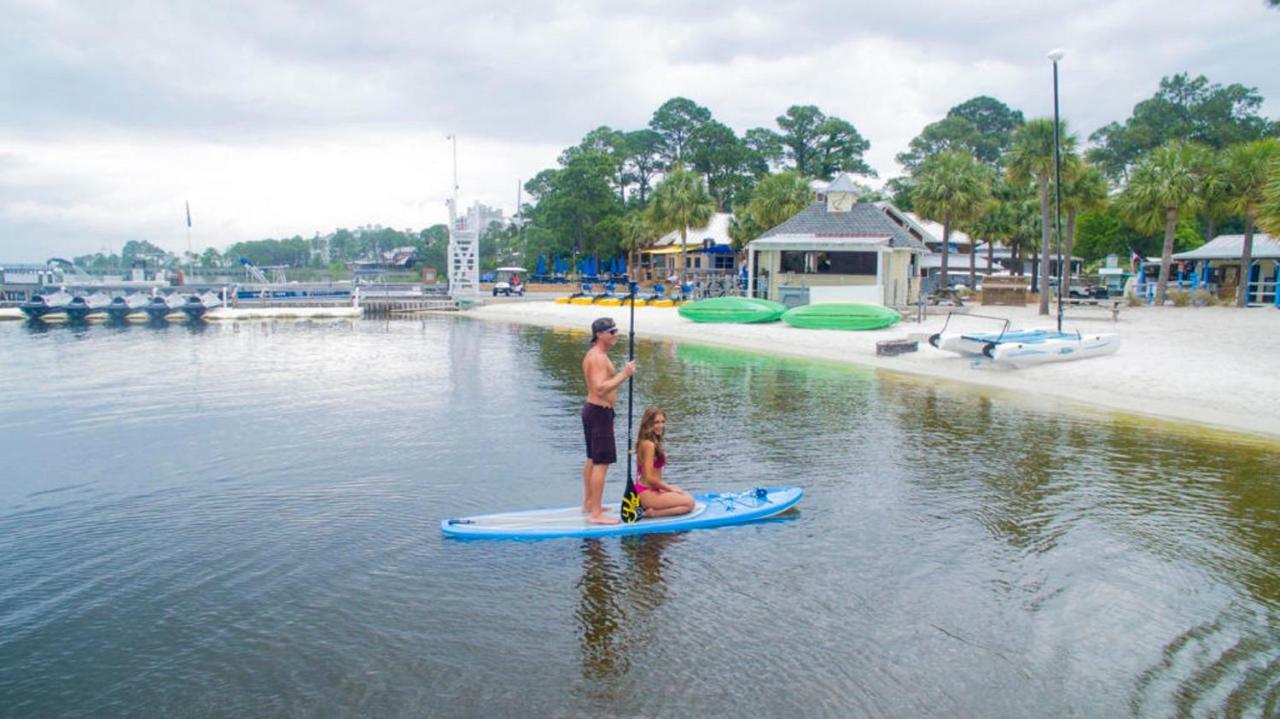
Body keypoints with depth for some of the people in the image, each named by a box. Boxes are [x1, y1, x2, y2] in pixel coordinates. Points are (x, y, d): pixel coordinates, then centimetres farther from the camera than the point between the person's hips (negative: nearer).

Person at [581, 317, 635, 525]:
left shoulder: (593, 355, 13)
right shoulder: (599, 358, -20)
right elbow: (600, 389, -30)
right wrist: (624, 374, -28)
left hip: (591, 408, 11)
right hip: (600, 412, -11)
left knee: (592, 459, 18)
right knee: (602, 463, -9)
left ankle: (588, 504, 30)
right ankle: (596, 514, -7)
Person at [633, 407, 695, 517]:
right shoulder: (649, 445, -17)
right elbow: (649, 478, -21)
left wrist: (669, 487, 10)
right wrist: (670, 488, -8)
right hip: (648, 493, -9)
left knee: (686, 495, 23)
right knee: (689, 503, -6)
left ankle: (647, 509, 10)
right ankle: (653, 512, -10)